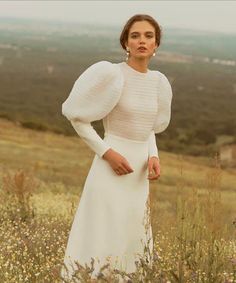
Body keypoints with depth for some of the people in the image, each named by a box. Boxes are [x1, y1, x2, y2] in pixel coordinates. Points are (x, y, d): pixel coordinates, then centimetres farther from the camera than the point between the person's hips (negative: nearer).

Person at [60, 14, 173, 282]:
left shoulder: (158, 82, 7)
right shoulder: (111, 74, -13)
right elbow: (77, 116, -8)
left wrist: (154, 157, 2)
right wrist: (107, 152, -15)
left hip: (139, 175, 7)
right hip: (113, 169, -7)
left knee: (131, 244, 13)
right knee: (100, 242, -4)